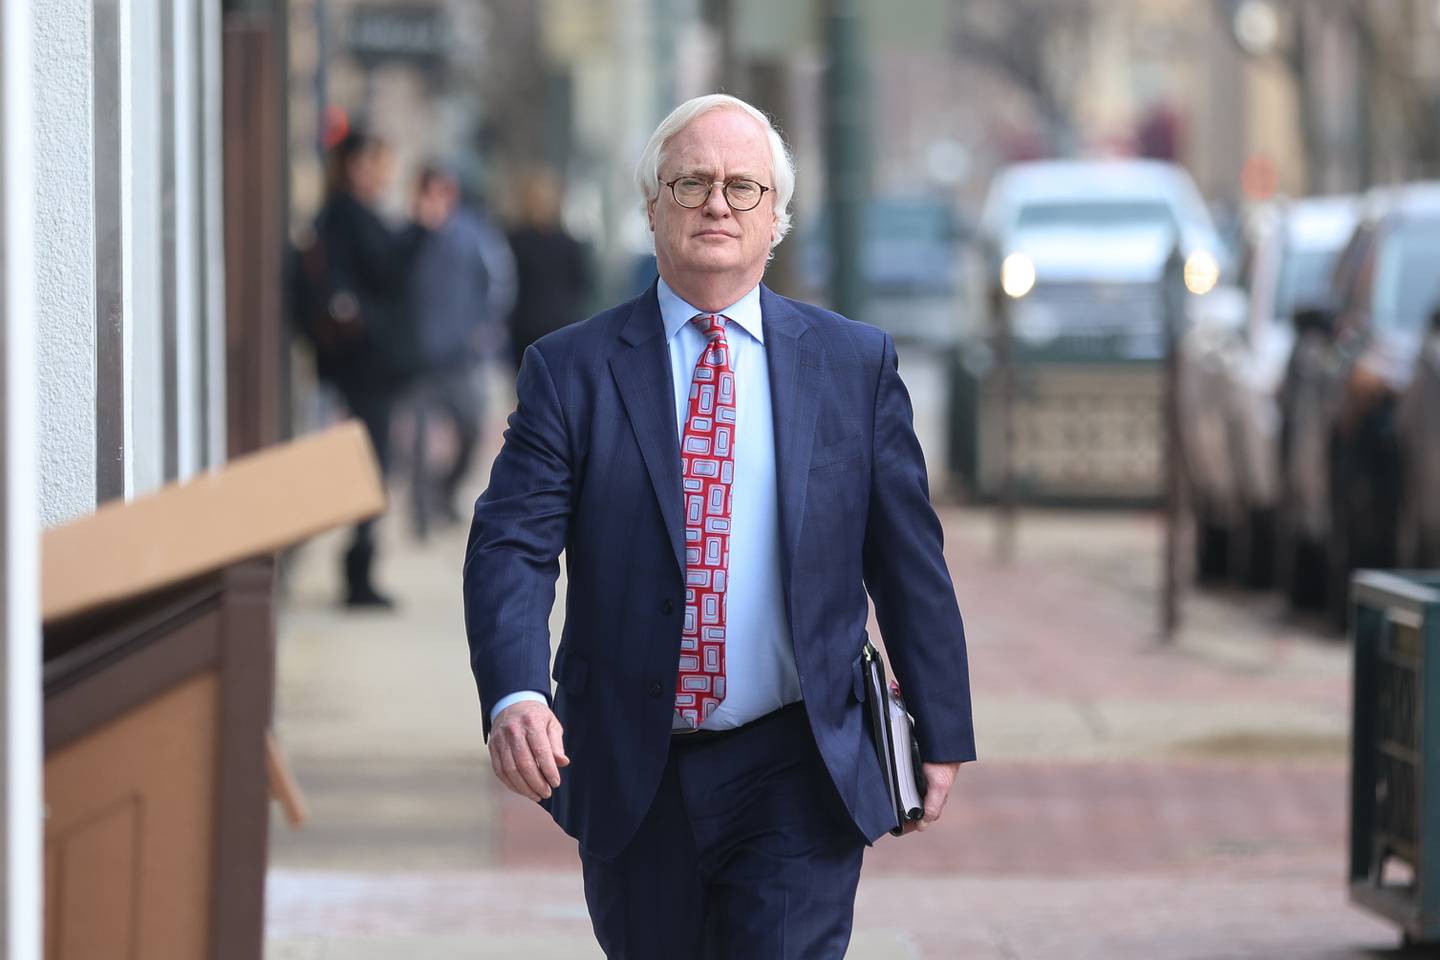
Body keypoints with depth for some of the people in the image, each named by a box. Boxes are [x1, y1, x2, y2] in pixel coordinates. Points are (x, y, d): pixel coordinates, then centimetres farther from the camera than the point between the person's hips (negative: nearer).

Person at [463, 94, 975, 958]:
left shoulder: (856, 365, 5)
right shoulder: (572, 370, 1)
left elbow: (909, 561, 8)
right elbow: (511, 548, -9)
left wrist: (942, 733, 9)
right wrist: (514, 697, -27)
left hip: (796, 783, -1)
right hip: (631, 782, 1)